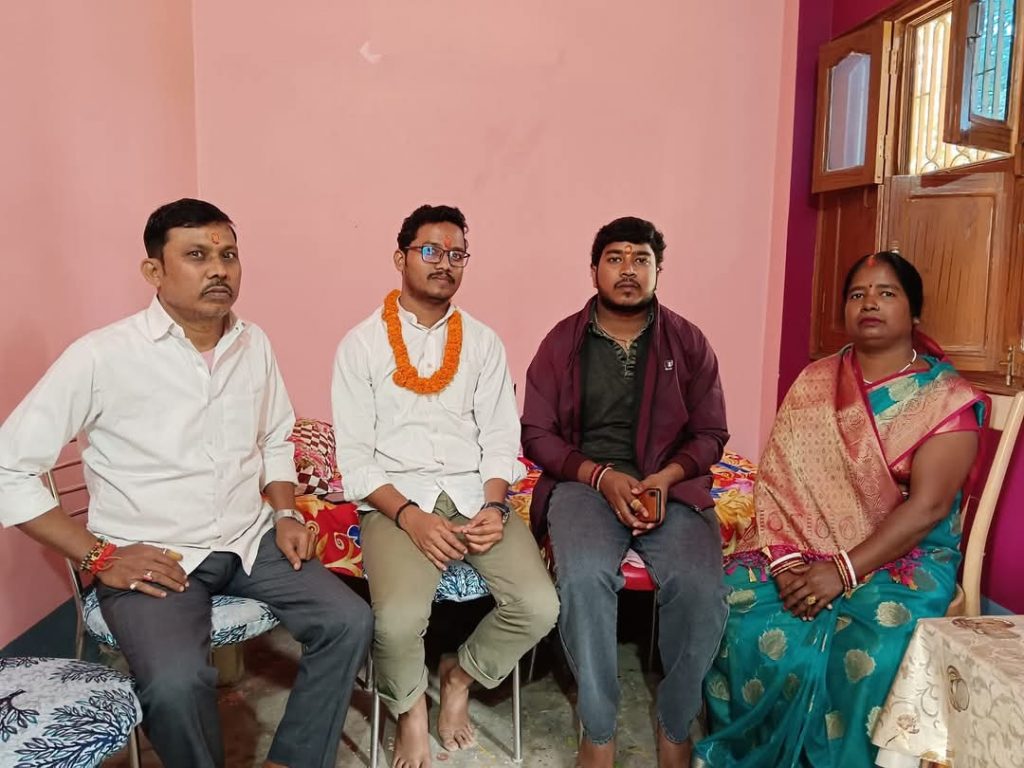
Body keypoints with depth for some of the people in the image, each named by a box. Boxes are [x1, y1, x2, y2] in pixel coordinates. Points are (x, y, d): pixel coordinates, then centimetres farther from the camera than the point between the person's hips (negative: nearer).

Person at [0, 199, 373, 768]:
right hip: (150, 559, -4)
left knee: (350, 622, -11)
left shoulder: (254, 344, 3)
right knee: (177, 682, -30)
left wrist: (286, 514, 1)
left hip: (252, 541, 5)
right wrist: (98, 556, -12)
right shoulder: (100, 357, -13)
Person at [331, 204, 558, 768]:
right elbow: (354, 457, -3)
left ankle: (461, 676, 15)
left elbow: (499, 440, 7)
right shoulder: (361, 344, 2)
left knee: (539, 607, -18)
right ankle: (409, 708, 9)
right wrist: (410, 516, -17)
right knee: (399, 620, -28)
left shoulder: (483, 342, 11)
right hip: (396, 502, -2)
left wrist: (494, 506, -12)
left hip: (474, 495, 3)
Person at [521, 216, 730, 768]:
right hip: (585, 480, -1)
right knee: (584, 577, -32)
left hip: (671, 483, 1)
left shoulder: (688, 342, 8)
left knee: (699, 586, -26)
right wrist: (601, 476, -13)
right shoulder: (563, 341, 6)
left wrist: (666, 477, -12)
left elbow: (710, 433, 9)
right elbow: (536, 432, 2)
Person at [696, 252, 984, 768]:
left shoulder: (948, 399, -5)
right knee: (739, 605, -24)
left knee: (875, 646, -33)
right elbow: (778, 479, 0)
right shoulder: (813, 383, 7)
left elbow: (927, 504, -15)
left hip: (904, 556, -2)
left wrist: (844, 571, -23)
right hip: (802, 549, 3)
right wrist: (785, 559, -16)